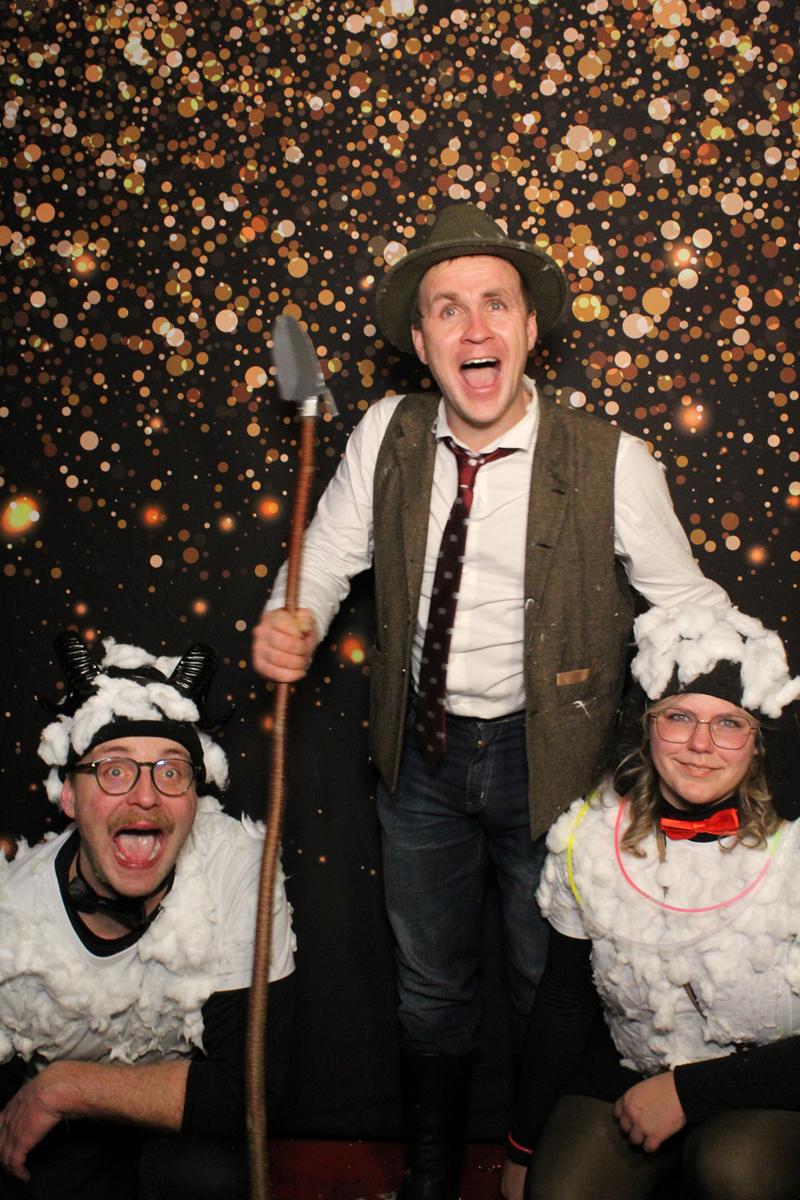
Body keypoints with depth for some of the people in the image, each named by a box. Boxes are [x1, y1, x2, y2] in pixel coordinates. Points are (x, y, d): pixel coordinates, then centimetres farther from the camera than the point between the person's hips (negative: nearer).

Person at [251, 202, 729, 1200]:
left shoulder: (609, 462, -17)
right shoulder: (386, 436, -9)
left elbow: (686, 600, -8)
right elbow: (329, 555, 3)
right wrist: (292, 622, -17)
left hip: (547, 757, -2)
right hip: (422, 754, 3)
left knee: (550, 988, 18)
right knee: (429, 990, 22)